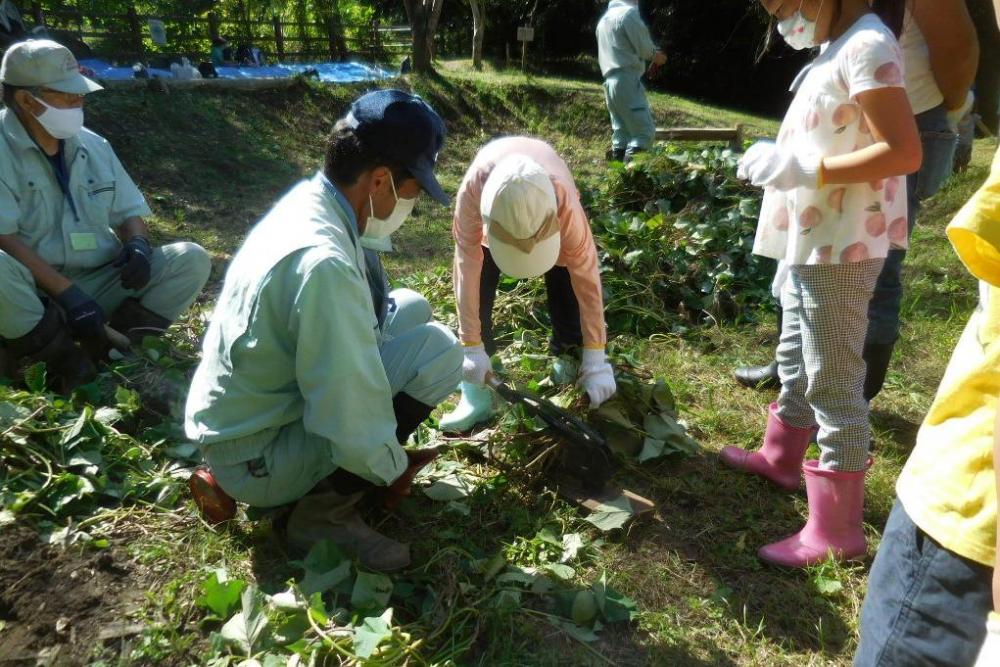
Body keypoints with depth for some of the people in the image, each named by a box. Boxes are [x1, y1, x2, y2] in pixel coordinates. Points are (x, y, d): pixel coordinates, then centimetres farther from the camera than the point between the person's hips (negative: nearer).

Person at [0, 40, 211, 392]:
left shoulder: (94, 145, 9)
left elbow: (130, 212, 15)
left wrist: (138, 243, -9)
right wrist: (68, 293, -25)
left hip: (99, 284, 5)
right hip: (32, 294, -5)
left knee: (191, 259, -10)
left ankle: (108, 350, -17)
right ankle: (68, 363, -17)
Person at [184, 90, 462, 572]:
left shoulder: (308, 201, -2)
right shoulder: (324, 262, -32)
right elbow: (355, 426, -29)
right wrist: (395, 470, -9)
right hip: (254, 459, -9)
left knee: (411, 308, 8)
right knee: (437, 349, -17)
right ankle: (323, 511, -6)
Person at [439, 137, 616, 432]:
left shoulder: (563, 199, -43)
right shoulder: (472, 189, -44)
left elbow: (586, 274, -37)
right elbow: (468, 265, -36)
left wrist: (595, 358, -35)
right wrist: (472, 347, -34)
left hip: (545, 207, 0)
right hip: (494, 208, 0)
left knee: (566, 278, -15)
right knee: (479, 287, -14)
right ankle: (477, 390, -7)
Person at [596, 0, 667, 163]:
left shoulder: (604, 19, 21)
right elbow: (643, 46, -8)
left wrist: (651, 54, 19)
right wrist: (655, 55, 13)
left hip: (610, 81, 9)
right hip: (627, 80, -9)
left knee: (621, 133, 9)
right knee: (645, 131, -11)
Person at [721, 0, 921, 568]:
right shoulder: (837, 48, 14)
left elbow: (904, 152, -22)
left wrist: (804, 170, -23)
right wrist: (780, 160, 7)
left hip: (841, 248, -10)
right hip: (812, 240, 10)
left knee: (833, 383, -4)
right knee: (795, 359, 23)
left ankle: (836, 531, 7)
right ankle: (782, 458, 43)